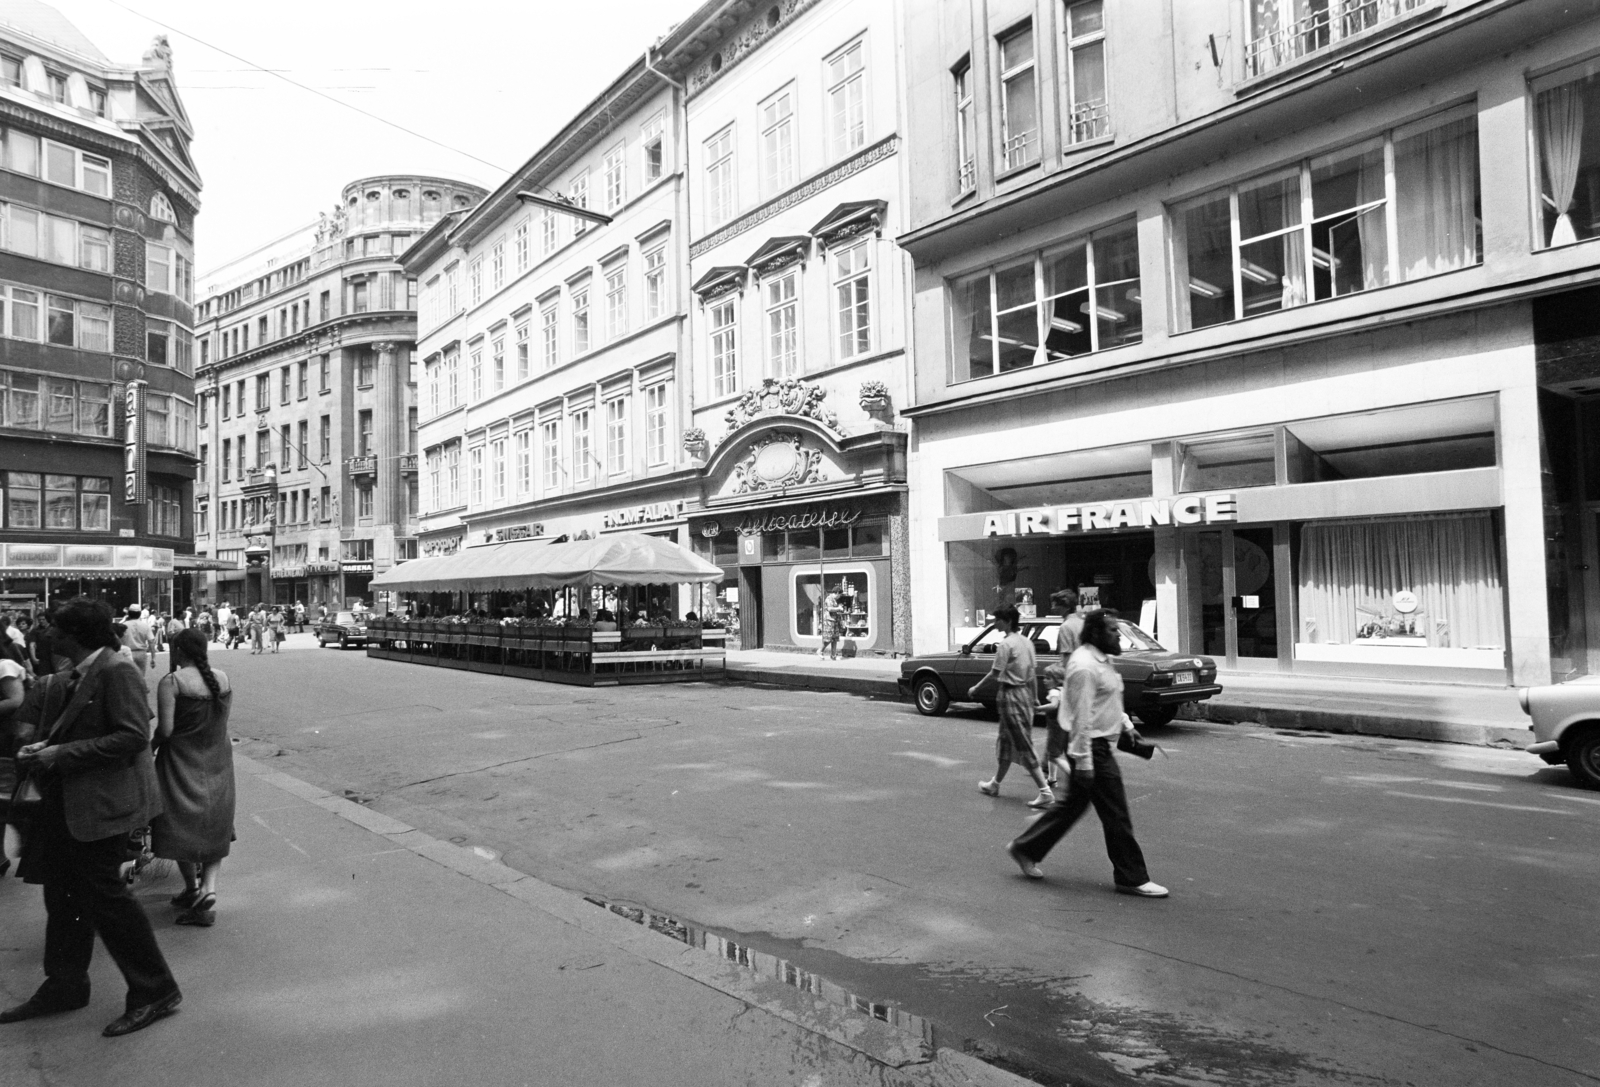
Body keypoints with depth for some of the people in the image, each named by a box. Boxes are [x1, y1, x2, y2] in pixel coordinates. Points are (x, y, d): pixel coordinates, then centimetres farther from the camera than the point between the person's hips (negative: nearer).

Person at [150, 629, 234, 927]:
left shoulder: (171, 682, -15)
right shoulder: (223, 680, -1)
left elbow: (165, 730, -16)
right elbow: (222, 721, 4)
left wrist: (152, 746, 3)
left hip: (182, 762, -4)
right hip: (217, 764, 4)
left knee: (182, 827, 13)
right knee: (214, 829, 13)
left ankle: (192, 889, 22)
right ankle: (209, 888, 2)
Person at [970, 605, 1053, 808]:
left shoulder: (1005, 644, -17)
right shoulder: (1027, 642, 8)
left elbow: (994, 675, -17)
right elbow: (1032, 675, 11)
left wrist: (975, 688, -4)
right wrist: (1034, 698, 17)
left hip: (1010, 694, -9)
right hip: (1025, 693, 9)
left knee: (1023, 745, -5)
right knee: (1006, 741, 18)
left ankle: (1045, 791, -6)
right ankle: (995, 784, 30)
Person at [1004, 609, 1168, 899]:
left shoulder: (1100, 660, 13)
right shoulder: (1085, 666, -20)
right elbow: (1082, 717, -22)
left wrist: (1125, 725, 17)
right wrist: (1083, 761, -22)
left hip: (1100, 746, 11)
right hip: (1093, 749, -11)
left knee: (1071, 805, 17)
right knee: (1116, 815, 0)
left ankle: (1024, 848, 27)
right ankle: (1131, 878, 12)